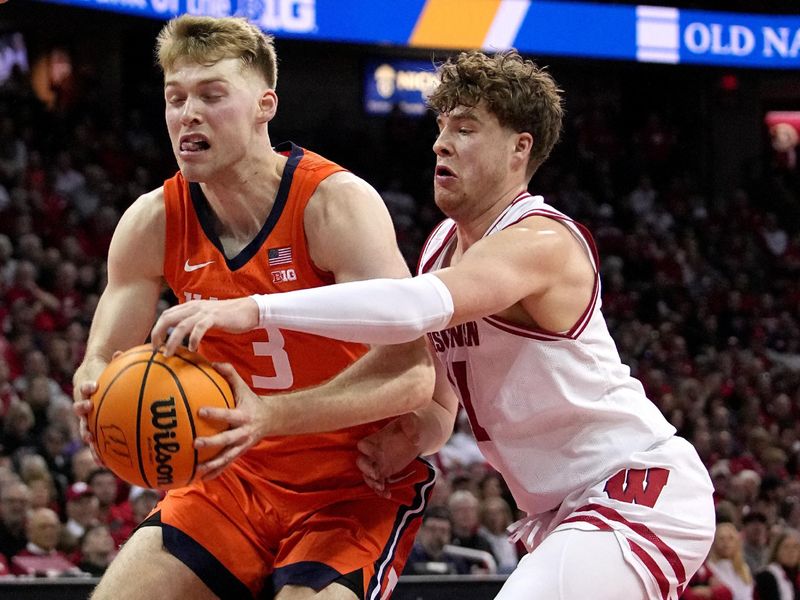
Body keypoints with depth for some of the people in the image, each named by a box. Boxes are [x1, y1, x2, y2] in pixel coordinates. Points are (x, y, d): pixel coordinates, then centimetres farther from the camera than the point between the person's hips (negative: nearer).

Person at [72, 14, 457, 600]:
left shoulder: (336, 202, -20)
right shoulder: (153, 223, -4)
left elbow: (410, 371, -29)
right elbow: (102, 364, 3)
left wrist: (269, 416, -42)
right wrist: (97, 394, -23)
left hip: (358, 479, -5)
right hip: (240, 475, 5)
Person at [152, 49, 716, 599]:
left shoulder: (541, 243, -20)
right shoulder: (442, 244, 9)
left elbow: (422, 305, -38)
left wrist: (253, 309, -44)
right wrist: (407, 434, -5)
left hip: (641, 494, -10)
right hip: (565, 510, 10)